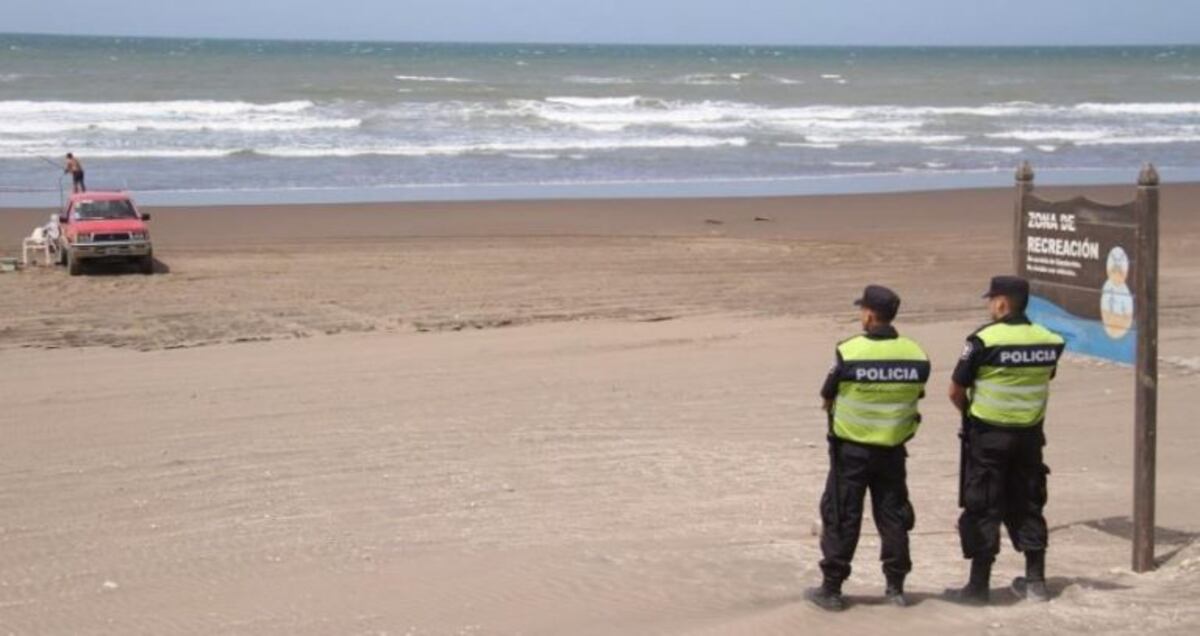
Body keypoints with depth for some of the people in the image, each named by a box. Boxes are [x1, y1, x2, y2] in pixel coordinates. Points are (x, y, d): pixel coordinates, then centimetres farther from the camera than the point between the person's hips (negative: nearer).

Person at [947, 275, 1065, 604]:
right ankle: (1035, 581, 22)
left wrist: (971, 413, 9)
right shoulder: (1049, 341, 0)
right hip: (1030, 434, 5)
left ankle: (979, 585, 7)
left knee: (982, 510, 3)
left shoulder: (984, 340, -16)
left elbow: (956, 392, -10)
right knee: (1027, 506, 17)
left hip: (988, 434, -5)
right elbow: (1044, 381, 10)